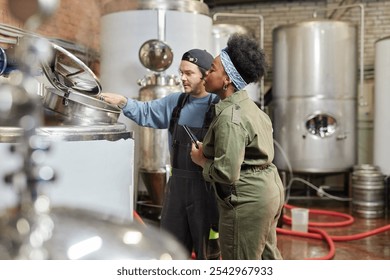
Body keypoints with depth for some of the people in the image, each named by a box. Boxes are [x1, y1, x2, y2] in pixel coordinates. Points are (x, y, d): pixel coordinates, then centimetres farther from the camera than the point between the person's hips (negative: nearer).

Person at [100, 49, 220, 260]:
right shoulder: (175, 102, 7)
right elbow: (146, 113, 15)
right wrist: (123, 102, 1)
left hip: (207, 187, -6)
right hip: (177, 183, 6)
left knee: (208, 250, 11)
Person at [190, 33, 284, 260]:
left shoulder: (230, 116, -22)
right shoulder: (249, 106, 9)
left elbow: (227, 173, -27)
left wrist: (201, 160, -8)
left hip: (247, 201, -10)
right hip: (268, 190, 10)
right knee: (268, 257, 25)